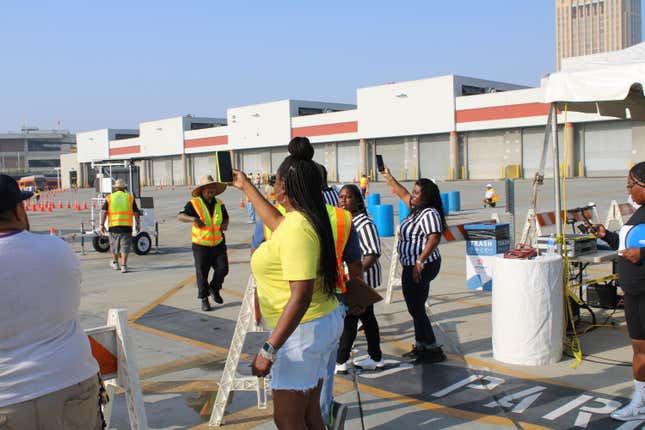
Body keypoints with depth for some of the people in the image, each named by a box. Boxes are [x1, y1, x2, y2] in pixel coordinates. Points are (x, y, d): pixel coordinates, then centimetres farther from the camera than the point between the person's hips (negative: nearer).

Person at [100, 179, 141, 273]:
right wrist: (138, 223, 10)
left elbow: (104, 211, -1)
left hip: (113, 225, 1)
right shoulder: (130, 197, 5)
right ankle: (124, 266, -6)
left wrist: (102, 224, 0)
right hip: (126, 226, -1)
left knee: (114, 244, 18)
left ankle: (115, 263, 33)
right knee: (125, 246, 0)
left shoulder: (109, 198, 6)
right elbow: (136, 212, 4)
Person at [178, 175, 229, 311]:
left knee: (223, 268, -2)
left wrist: (225, 224, 1)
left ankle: (214, 288, 26)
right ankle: (204, 299, 18)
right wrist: (193, 219, -38)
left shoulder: (219, 204, 6)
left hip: (218, 244, 4)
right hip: (201, 245, -3)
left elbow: (225, 217, 24)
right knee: (202, 273, 2)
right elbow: (180, 216, -19)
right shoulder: (194, 204, -8)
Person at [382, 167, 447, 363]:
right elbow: (403, 194, 28)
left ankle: (433, 350, 0)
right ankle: (420, 346, 24)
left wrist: (419, 262, -31)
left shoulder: (429, 214, -17)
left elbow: (434, 239, -29)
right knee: (416, 307, 15)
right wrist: (390, 179, 35)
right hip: (412, 267, 10)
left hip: (420, 268, -10)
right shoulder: (418, 209, 12)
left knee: (416, 308, -7)